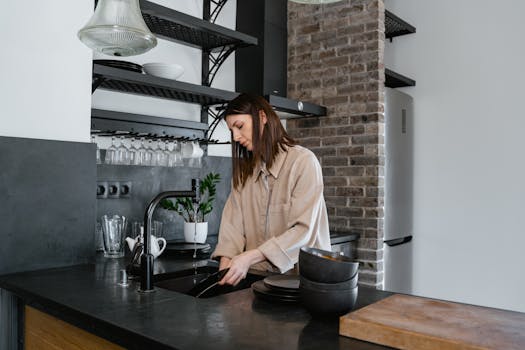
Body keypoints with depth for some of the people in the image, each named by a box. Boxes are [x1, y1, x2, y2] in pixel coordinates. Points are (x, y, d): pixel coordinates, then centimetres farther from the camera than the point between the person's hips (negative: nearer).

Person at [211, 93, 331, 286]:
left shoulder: (303, 161, -7)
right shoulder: (244, 170, 11)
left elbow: (303, 230, -14)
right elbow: (233, 222, 2)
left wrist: (250, 257, -21)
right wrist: (225, 262, -14)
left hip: (298, 274, -4)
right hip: (257, 276, 5)